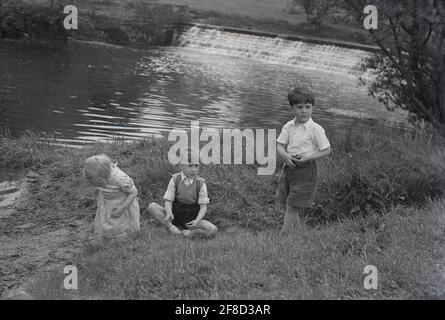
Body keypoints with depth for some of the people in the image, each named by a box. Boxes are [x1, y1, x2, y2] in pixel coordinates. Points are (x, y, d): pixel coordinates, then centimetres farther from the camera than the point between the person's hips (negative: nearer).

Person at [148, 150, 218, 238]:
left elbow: (203, 206, -5)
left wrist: (197, 220, -24)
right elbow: (168, 200, -5)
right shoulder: (175, 180, -3)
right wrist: (169, 213, -28)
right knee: (152, 206, -22)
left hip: (191, 218, -1)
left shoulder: (200, 183, -5)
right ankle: (171, 227, -25)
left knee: (213, 230, -27)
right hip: (175, 214, 1)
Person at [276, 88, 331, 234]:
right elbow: (280, 146, 3)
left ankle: (284, 235, 2)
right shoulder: (288, 126, 2)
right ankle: (298, 229, 33)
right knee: (284, 201, 13)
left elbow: (327, 150, -9)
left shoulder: (316, 129, -12)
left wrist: (308, 157, -20)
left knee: (292, 206, -5)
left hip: (306, 169, -6)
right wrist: (286, 156, -18)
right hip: (289, 166, 6)